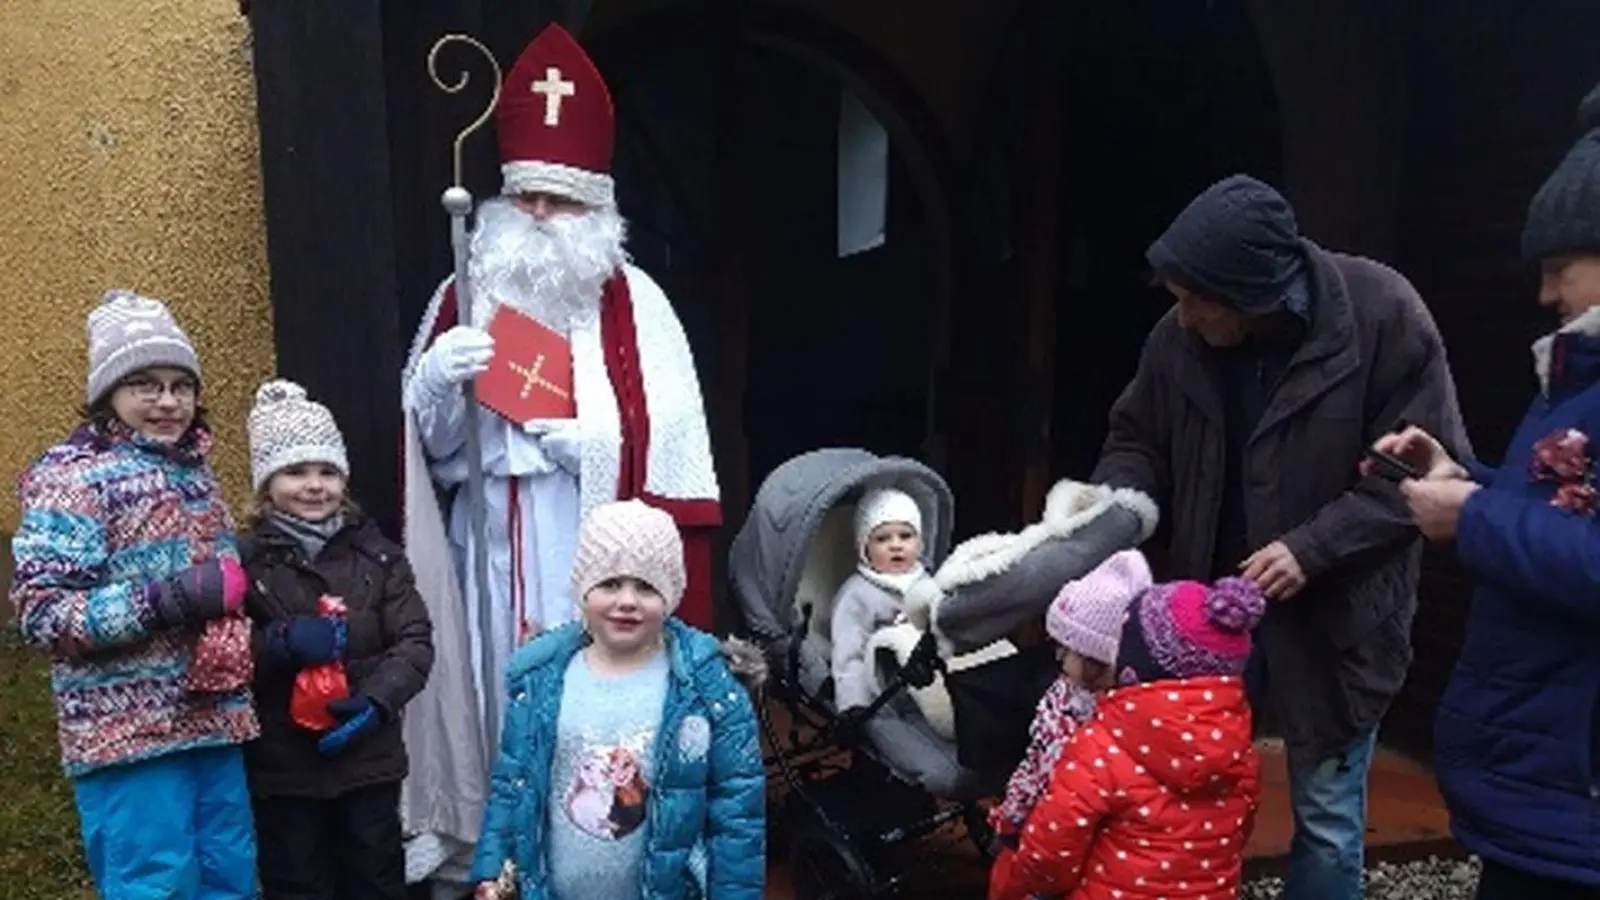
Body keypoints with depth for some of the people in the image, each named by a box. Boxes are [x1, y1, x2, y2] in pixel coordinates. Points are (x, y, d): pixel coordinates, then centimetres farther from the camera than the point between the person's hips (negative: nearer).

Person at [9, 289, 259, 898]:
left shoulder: (194, 471, 14)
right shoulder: (74, 477, -8)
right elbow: (40, 612, -15)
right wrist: (164, 601, -23)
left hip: (213, 721, 7)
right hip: (133, 734, -7)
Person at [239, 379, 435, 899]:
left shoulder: (376, 553, 0)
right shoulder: (245, 559, -5)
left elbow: (415, 642, -4)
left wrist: (376, 701, -19)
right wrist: (282, 643, -25)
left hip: (369, 761, 2)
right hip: (281, 770, -1)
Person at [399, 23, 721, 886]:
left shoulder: (633, 303, 2)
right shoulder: (463, 296, 9)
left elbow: (670, 443, -2)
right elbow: (429, 445, 7)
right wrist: (438, 382, -11)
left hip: (596, 550, -2)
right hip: (491, 548, 3)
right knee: (501, 691, 8)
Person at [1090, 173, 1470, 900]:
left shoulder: (1384, 316, -17)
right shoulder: (1178, 337, -8)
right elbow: (1139, 439, 6)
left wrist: (1313, 548, -23)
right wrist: (1113, 500, -15)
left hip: (1331, 617, -3)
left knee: (1326, 818, 14)